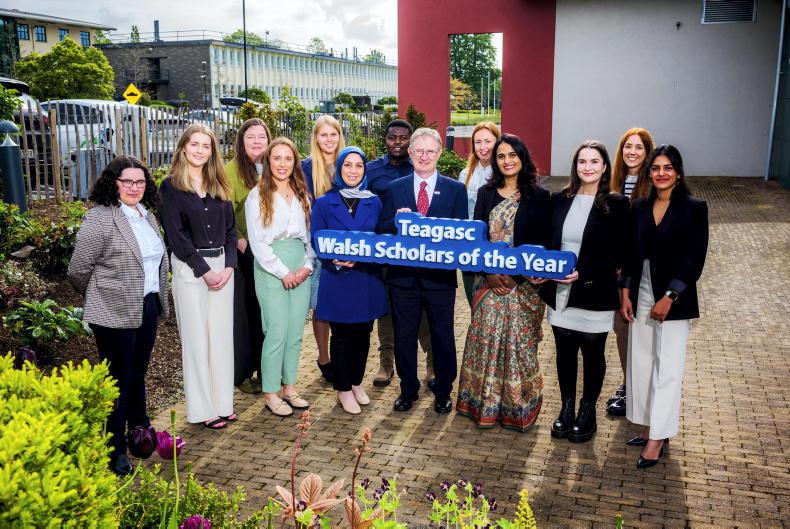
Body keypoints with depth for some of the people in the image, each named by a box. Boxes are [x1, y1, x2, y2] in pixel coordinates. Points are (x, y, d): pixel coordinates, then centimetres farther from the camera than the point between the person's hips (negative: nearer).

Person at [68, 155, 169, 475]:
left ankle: (139, 428, 36)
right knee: (118, 378, 3)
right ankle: (114, 449, 15)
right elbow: (78, 270, -12)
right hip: (115, 313, -7)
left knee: (138, 373, 19)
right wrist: (101, 298, 1)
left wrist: (158, 299, 15)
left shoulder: (147, 215, 10)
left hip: (147, 308, 7)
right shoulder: (100, 218, -14)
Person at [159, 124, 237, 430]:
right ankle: (203, 408, 8)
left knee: (222, 335, 7)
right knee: (196, 337, 0)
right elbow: (176, 236, -9)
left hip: (222, 266, 5)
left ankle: (222, 402, 17)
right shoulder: (171, 187, -3)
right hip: (190, 268, -5)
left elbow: (230, 227, 10)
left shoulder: (219, 186, 12)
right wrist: (204, 271, -13)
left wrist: (228, 266, -4)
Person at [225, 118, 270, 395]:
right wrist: (240, 241, -19)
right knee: (244, 312, 2)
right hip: (244, 251, -4)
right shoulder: (233, 169, -6)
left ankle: (265, 367, 23)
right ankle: (241, 373, 13)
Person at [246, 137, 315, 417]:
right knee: (278, 331, -6)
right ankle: (271, 393, 6)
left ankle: (289, 387, 19)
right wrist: (283, 272, -10)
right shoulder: (257, 196, -2)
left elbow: (310, 235, 12)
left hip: (301, 267, 5)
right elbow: (257, 242, -7)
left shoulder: (302, 196, 13)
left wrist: (307, 266, -3)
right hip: (271, 268, -5)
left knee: (296, 331, 7)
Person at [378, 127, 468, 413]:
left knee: (443, 336, 10)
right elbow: (382, 230, 2)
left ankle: (443, 392, 27)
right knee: (404, 335, 11)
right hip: (403, 274, 1)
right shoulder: (395, 188, 6)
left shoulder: (456, 189, 2)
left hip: (440, 275, -1)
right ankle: (408, 390, 28)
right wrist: (397, 220, -18)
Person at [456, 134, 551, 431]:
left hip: (524, 283, -2)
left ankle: (517, 406, 15)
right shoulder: (486, 193, 8)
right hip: (489, 280, 2)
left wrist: (515, 276, -14)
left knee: (519, 342, 1)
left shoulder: (538, 197, 0)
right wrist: (489, 272, -10)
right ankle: (484, 403, 18)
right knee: (485, 339, 4)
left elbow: (541, 243, -3)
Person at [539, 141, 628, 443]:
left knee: (593, 355, 11)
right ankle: (567, 409, 30)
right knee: (564, 352, 13)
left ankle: (588, 412, 28)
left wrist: (583, 273, -19)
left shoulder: (616, 205, -6)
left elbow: (617, 254, -9)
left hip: (595, 295, -3)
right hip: (559, 293, 3)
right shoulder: (559, 200, 5)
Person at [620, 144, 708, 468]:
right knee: (640, 363, 8)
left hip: (673, 300, -5)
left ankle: (658, 439, 5)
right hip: (641, 297, 5)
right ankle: (650, 427, 21)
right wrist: (626, 293, 3)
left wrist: (669, 298, -14)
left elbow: (695, 260, -10)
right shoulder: (640, 207, 7)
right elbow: (632, 253, 10)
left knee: (667, 367, -1)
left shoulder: (694, 208, -7)